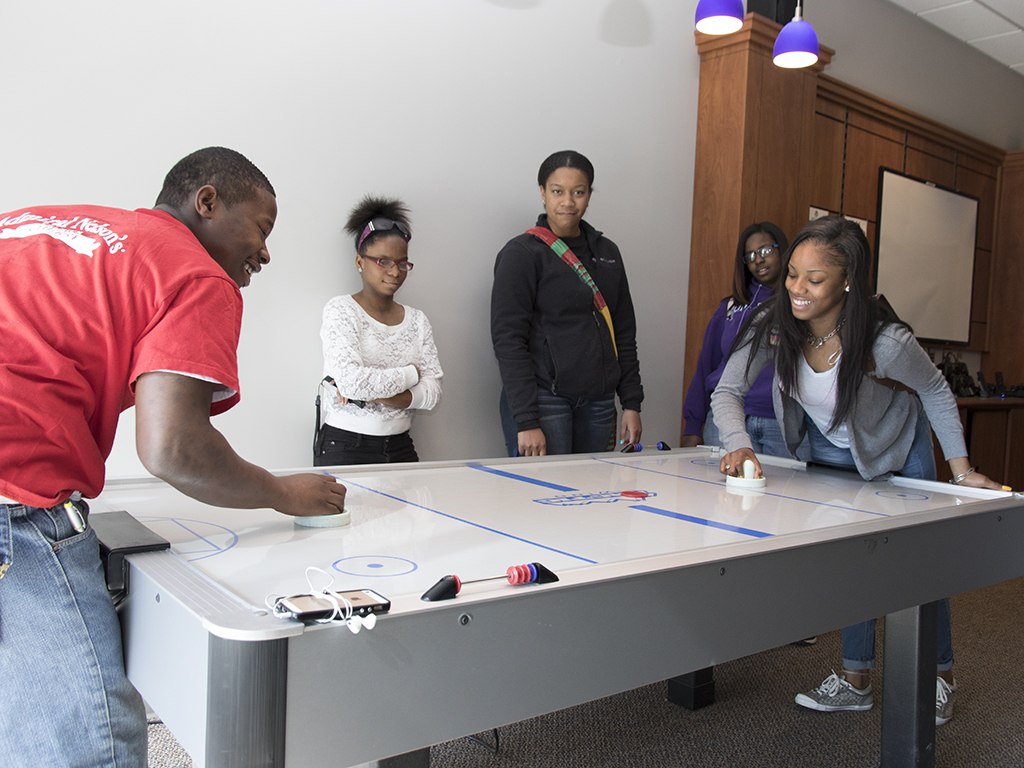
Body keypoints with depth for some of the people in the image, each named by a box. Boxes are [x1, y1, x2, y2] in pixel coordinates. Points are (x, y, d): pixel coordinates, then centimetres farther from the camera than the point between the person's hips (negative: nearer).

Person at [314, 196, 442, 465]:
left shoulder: (417, 320, 10)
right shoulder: (341, 310, -5)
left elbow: (433, 393, 1)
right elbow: (350, 381, -20)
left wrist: (377, 395, -13)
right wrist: (411, 374, -7)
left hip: (400, 449, 4)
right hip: (344, 450, -4)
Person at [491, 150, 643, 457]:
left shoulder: (607, 251, 13)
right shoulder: (522, 253, -5)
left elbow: (625, 333, 16)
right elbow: (508, 341, -11)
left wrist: (632, 403, 9)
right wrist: (526, 422, -17)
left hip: (599, 403, 5)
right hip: (544, 401, -5)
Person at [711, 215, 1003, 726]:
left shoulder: (887, 341, -36)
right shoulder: (774, 324, -28)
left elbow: (936, 392, -16)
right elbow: (727, 391, -24)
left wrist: (961, 468, -13)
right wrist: (738, 445, -43)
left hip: (897, 449, -2)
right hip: (829, 451, 3)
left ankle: (940, 676, 28)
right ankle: (856, 680, 19)